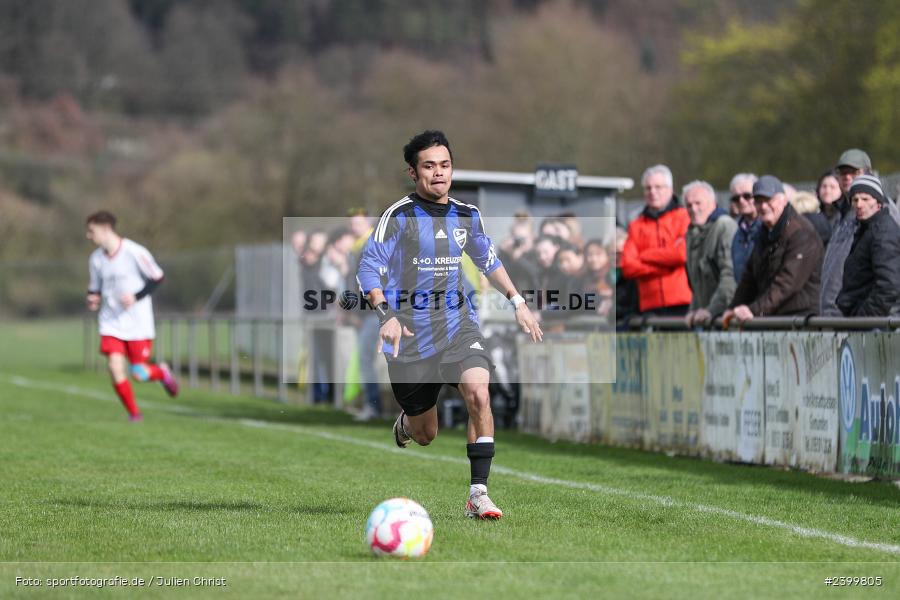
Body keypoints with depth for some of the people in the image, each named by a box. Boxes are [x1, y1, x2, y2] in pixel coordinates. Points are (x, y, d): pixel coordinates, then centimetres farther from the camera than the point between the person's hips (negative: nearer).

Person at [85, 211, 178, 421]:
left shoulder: (134, 252, -12)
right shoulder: (96, 258, 5)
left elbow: (157, 277, -7)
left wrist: (136, 297, -19)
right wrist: (93, 299, -6)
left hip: (138, 323, -4)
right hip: (111, 323, 4)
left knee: (138, 374, -6)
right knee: (115, 366, -14)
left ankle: (162, 373, 30)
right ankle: (134, 413, 2)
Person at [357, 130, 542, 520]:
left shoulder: (467, 216, 7)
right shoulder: (399, 215, -9)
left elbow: (488, 261, 25)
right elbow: (368, 269, -13)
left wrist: (518, 302, 18)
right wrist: (386, 315, -29)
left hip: (458, 323, 3)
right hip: (411, 330, -3)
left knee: (478, 392, -26)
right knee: (424, 436, 6)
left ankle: (478, 494, -20)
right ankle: (405, 423, 47)